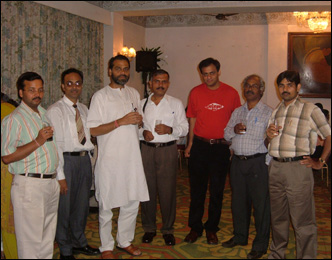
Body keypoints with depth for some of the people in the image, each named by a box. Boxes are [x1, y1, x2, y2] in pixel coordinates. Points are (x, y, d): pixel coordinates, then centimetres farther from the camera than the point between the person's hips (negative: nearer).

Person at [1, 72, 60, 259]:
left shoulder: (45, 113, 13)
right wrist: (38, 142, -21)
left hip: (51, 182, 7)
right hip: (29, 185, -7)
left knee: (48, 237, 16)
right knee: (30, 238, 0)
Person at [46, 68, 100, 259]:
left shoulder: (84, 109, 12)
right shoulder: (56, 110, -9)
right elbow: (55, 144, -14)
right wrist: (60, 175, -17)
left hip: (85, 159, 6)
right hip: (67, 160, -6)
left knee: (82, 205, 17)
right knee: (64, 206, 4)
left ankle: (79, 243, 36)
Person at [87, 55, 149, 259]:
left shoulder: (134, 94, 12)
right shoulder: (100, 96, -5)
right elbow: (93, 130, -11)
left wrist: (139, 121, -1)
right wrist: (120, 122, -19)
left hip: (132, 157, 5)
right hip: (110, 158, -5)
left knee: (133, 202, 11)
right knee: (107, 205, 4)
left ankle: (125, 240, 29)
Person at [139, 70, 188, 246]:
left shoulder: (176, 104, 7)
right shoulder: (142, 104, 11)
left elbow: (184, 128, 4)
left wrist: (170, 129, -14)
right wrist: (143, 132, -8)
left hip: (168, 150, -1)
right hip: (146, 150, 2)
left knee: (168, 190, 0)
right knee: (147, 189, 5)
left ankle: (168, 229, 15)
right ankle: (149, 228, 21)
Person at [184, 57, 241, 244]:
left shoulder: (231, 93, 0)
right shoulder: (196, 92, 2)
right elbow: (192, 119, 7)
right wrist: (190, 143, 4)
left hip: (221, 146, 0)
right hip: (199, 145, 1)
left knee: (217, 190, 7)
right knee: (197, 189, 7)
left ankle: (212, 229, 21)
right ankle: (195, 227, 20)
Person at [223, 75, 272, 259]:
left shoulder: (268, 112, -2)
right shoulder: (237, 112, 15)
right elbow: (227, 135, 18)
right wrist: (234, 130, -4)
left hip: (258, 162, -5)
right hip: (238, 161, 5)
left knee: (261, 203, 0)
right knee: (239, 201, 14)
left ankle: (260, 245, 12)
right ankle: (240, 236, 31)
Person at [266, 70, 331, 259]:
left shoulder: (310, 110, -2)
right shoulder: (275, 112, 17)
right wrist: (269, 136, 1)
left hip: (298, 167, -6)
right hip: (275, 167, 6)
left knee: (303, 220, -2)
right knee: (278, 217, 16)